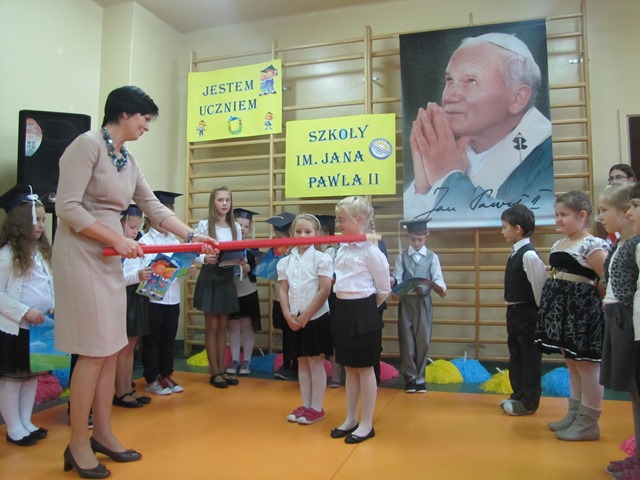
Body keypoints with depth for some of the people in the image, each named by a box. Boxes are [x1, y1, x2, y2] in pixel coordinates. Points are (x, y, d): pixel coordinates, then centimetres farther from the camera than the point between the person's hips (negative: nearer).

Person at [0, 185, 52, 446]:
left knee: (32, 374, 15)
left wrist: (54, 307, -2)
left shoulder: (41, 250, 8)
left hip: (39, 326, 7)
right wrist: (25, 312, -20)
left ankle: (26, 423, 28)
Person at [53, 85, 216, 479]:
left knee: (111, 349, 10)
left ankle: (103, 434, 24)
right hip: (81, 254, -8)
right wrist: (117, 239, -16)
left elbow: (154, 207, 15)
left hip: (110, 258, 8)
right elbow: (67, 207, -17)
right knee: (94, 351, -4)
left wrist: (192, 235, 9)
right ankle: (78, 444, 13)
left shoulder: (128, 160, 13)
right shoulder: (88, 144, -11)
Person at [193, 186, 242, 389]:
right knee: (212, 326, 3)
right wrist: (205, 258, -29)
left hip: (227, 278, 4)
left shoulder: (236, 227, 6)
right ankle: (214, 372, 12)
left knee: (222, 326, 12)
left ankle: (223, 369, 20)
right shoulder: (203, 225, -7)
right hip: (209, 278, -4)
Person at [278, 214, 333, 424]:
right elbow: (283, 291, 5)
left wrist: (306, 316, -14)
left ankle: (316, 408, 14)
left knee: (315, 362, 3)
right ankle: (306, 406, 23)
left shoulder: (322, 258, -8)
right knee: (302, 362, 12)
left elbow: (324, 291, -14)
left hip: (316, 318, -5)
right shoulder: (285, 261, 6)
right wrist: (288, 316, -7)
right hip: (295, 320, 5)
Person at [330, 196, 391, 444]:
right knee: (349, 368, 16)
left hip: (363, 312, -7)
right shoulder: (342, 249, 8)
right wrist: (346, 306, 9)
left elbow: (384, 290, -8)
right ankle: (351, 419, 29)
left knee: (365, 369, 5)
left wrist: (366, 307, 2)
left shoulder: (371, 250, -14)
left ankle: (366, 424, 19)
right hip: (343, 310, 7)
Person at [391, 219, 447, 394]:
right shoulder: (401, 256, 5)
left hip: (424, 301, 0)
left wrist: (441, 288, -26)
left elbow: (437, 278, -5)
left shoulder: (432, 257, 3)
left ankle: (419, 377, 18)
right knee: (407, 340, 4)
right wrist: (392, 281, -25)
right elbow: (397, 278, -2)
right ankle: (410, 377, 17)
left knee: (423, 340, 4)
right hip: (406, 301, 0)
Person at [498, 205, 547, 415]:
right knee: (516, 355, 18)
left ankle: (528, 402, 15)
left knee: (529, 357, 3)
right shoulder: (516, 253, 9)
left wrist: (541, 311, -11)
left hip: (527, 313, -10)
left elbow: (539, 285, -19)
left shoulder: (529, 255, -19)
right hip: (514, 311, 10)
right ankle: (518, 396, 32)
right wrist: (512, 311, 16)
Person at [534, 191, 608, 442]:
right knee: (572, 364, 17)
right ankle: (574, 414, 29)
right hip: (562, 308, 9)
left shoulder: (592, 245, -14)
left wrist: (594, 301, -8)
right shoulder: (558, 245, 13)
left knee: (586, 365, 0)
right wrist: (553, 302, 9)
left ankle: (588, 423, 11)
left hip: (582, 309, -9)